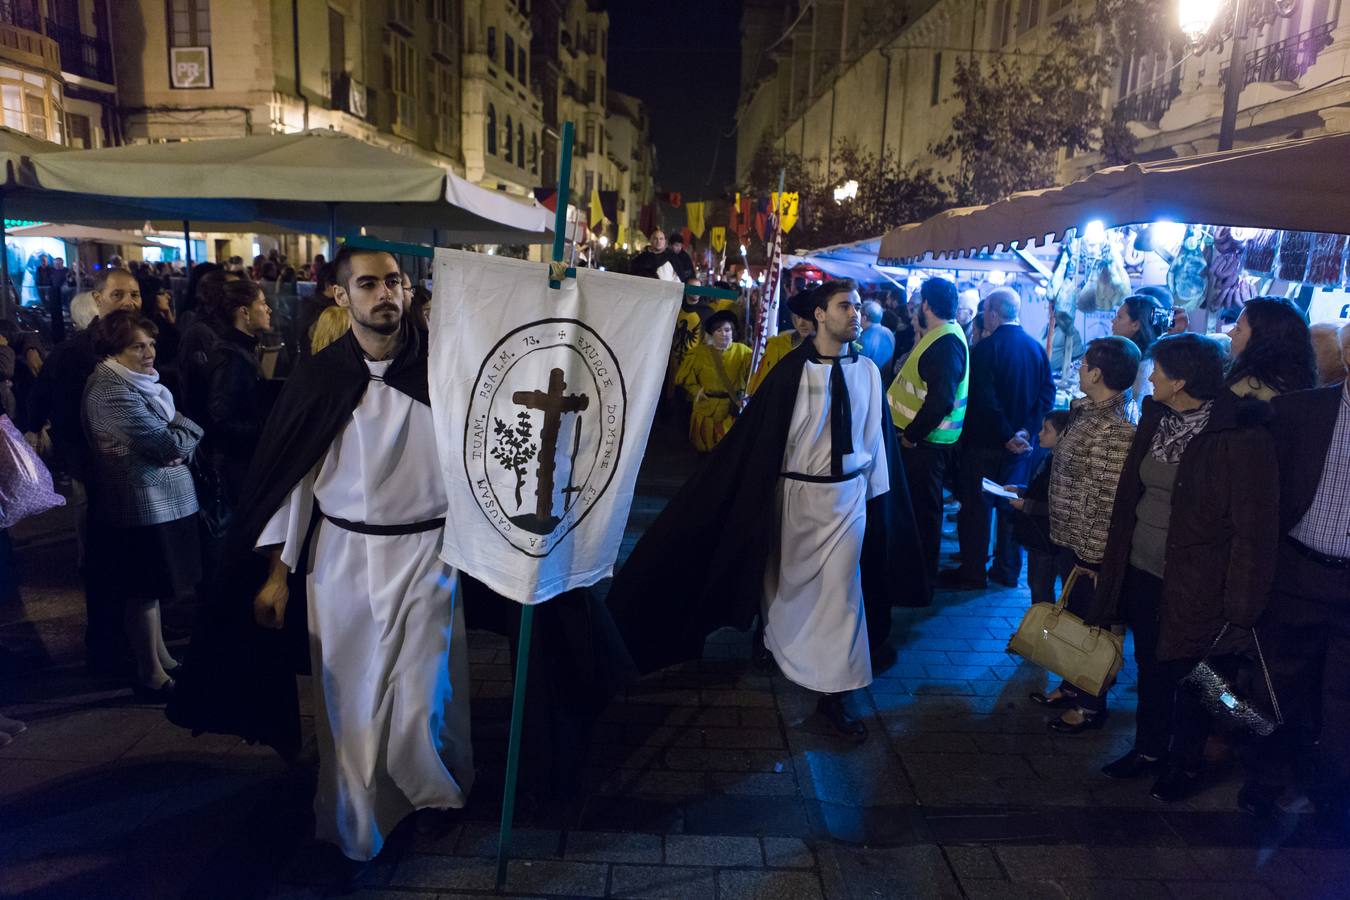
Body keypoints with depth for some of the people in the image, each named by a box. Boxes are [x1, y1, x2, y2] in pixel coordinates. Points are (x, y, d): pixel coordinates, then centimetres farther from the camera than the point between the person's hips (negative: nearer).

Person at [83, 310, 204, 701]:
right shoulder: (113, 390, -19)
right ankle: (150, 675, 13)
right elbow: (169, 444, -23)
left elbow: (177, 438, 11)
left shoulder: (137, 380, 13)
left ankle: (161, 657, 31)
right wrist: (189, 430, -4)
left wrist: (177, 442, -11)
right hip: (143, 503, -10)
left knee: (151, 588, 19)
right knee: (145, 591, 1)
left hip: (161, 497, 10)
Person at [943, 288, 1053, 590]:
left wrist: (1007, 435, -15)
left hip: (984, 440, -5)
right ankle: (1008, 570, 22)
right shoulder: (1037, 347, 2)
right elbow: (1047, 394, -3)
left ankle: (972, 573, 11)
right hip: (1020, 443, 6)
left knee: (976, 506, 5)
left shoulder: (985, 348, -15)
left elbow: (983, 399, -22)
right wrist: (1026, 429, -8)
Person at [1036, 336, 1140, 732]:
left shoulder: (1117, 432, -25)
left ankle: (1090, 705, 26)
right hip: (1074, 540, 9)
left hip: (1093, 549, -9)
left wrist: (1092, 556, -20)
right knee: (1073, 614, 22)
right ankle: (1073, 686, 40)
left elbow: (1110, 502, -24)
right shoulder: (1085, 413, 4)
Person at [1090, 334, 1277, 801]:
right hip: (1142, 572, 6)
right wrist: (1111, 563, 11)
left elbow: (1255, 530, -17)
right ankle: (1149, 749, 40)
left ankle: (1185, 764, 34)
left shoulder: (1242, 437, -19)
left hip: (1194, 583, -6)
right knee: (1150, 667, 20)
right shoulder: (1156, 417, 2)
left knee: (1187, 677, 11)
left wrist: (1240, 609, -16)